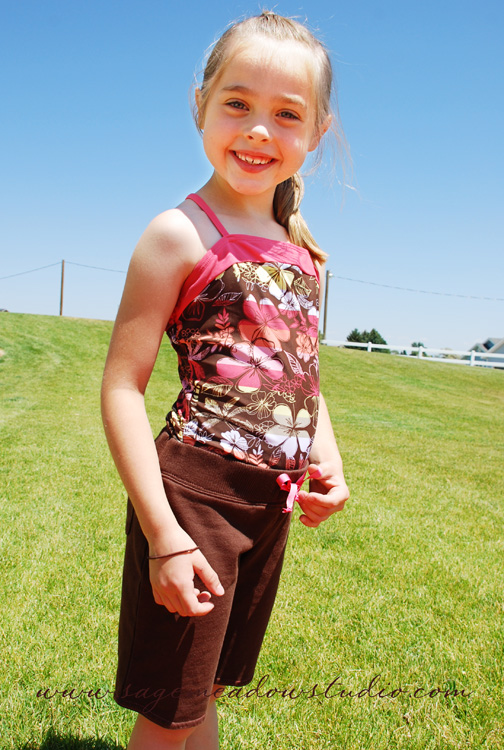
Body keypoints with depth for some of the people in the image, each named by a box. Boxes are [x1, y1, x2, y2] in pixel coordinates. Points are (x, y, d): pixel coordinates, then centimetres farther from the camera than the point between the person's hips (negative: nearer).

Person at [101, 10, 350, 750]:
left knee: (209, 689, 23)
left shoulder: (303, 253, 11)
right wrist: (162, 534, -19)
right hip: (195, 491, -6)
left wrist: (328, 462, 1)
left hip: (273, 504, 6)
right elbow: (122, 389, -14)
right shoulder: (180, 234, -10)